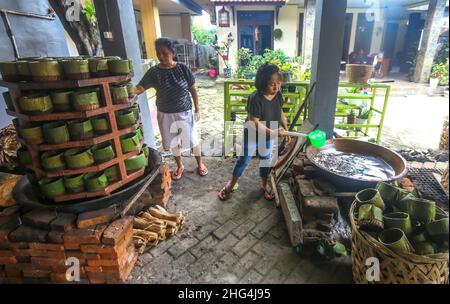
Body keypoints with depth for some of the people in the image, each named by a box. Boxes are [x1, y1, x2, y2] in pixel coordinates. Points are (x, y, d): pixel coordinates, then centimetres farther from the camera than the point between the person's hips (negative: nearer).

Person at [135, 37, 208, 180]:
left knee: (192, 139, 11)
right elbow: (139, 88, -12)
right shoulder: (154, 72, -8)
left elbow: (193, 90, -3)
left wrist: (197, 109, -2)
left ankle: (200, 164, 34)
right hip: (165, 114, 2)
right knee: (173, 142, 15)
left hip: (184, 112, -1)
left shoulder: (183, 68, -10)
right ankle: (180, 166, 39)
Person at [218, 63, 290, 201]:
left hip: (269, 137, 5)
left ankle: (264, 183, 45)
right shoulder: (256, 98, -29)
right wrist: (274, 132, -35)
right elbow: (254, 123, -31)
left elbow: (280, 112, 7)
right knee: (244, 160, 10)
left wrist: (285, 129, 0)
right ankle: (232, 183, 33)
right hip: (252, 136, -5)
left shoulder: (278, 95, -10)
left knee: (265, 160, 21)